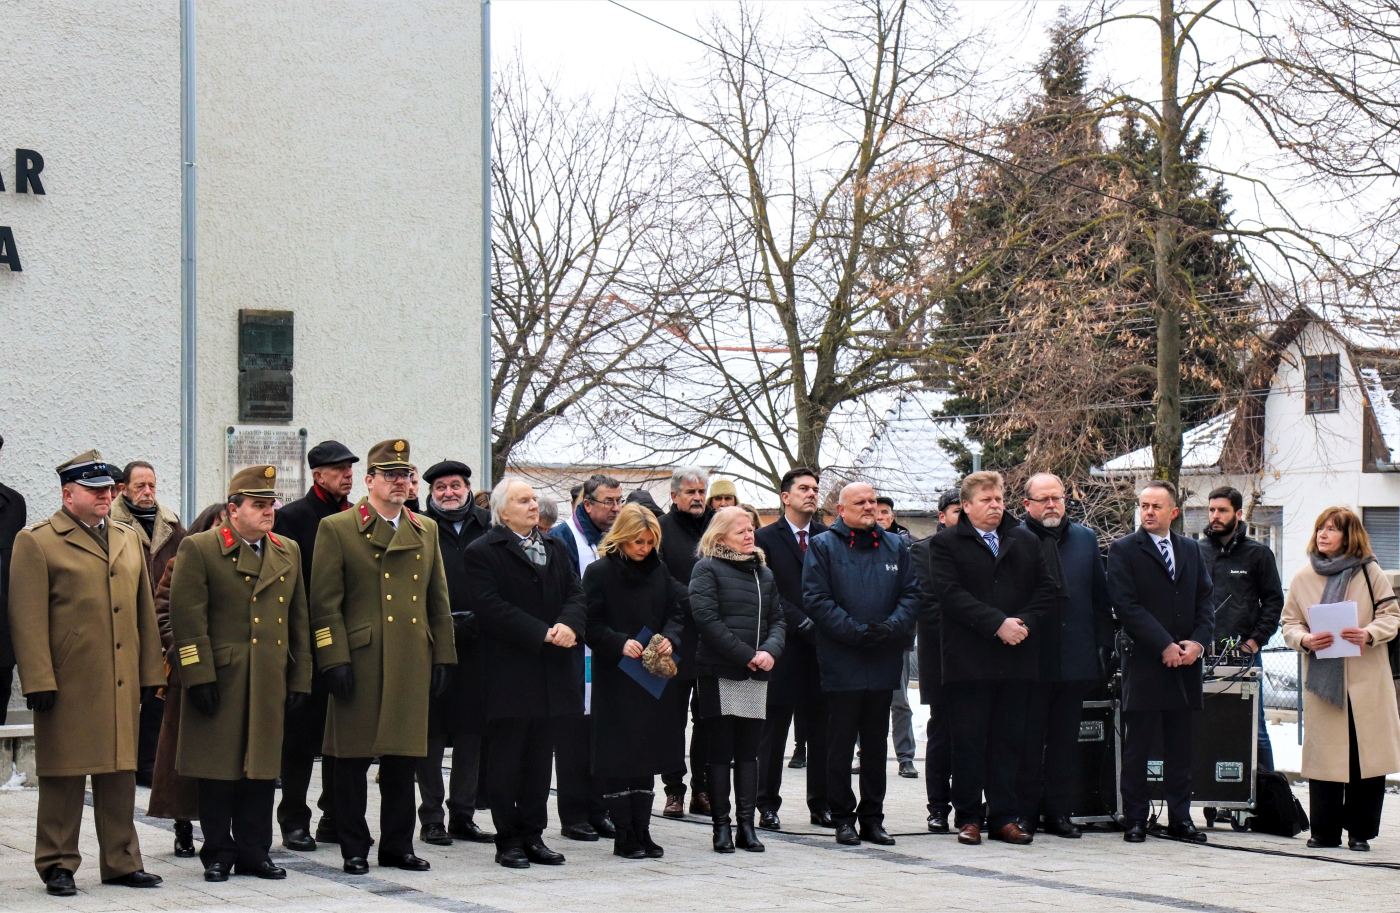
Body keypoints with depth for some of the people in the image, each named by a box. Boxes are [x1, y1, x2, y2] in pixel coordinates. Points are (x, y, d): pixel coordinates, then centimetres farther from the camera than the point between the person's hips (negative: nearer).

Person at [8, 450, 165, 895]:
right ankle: (58, 866, 10)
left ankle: (121, 862, 17)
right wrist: (39, 682, -13)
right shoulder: (36, 542, -2)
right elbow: (27, 620, -8)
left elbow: (144, 609, 18)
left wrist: (150, 672, 13)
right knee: (63, 776, 1)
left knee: (120, 773, 9)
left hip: (122, 685, 5)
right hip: (68, 685, -5)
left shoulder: (129, 539, 16)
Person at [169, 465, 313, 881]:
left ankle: (254, 852, 15)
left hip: (270, 685, 5)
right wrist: (199, 677, -14)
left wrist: (299, 678, 11)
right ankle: (218, 854, 11)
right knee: (219, 769, 1)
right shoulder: (199, 550, -3)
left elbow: (298, 619, 16)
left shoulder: (288, 552, 14)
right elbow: (187, 617, -9)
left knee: (262, 767, 7)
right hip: (221, 682, -4)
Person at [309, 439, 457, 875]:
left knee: (404, 757, 8)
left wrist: (443, 656, 11)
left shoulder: (426, 531, 15)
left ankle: (398, 845, 16)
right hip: (360, 660, -4)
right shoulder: (337, 529, 0)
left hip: (412, 664, 4)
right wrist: (335, 660, -11)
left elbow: (438, 601, 17)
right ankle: (354, 848, 9)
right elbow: (325, 602, -4)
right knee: (353, 757, 1)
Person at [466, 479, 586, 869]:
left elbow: (576, 593, 9)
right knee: (506, 760, 0)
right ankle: (508, 840, 6)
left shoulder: (555, 548, 17)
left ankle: (533, 835, 17)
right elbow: (492, 609, -16)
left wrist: (569, 624, -14)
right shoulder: (483, 552, -5)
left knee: (540, 758, 10)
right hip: (508, 672, -6)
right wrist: (543, 634, -20)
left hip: (551, 673, 6)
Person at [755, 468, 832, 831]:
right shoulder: (766, 539, 2)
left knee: (822, 730, 5)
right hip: (784, 650, -3)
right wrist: (804, 624, -14)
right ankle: (768, 804, 9)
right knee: (774, 730, 2)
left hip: (822, 647, 3)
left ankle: (821, 803, 13)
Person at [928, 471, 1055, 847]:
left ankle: (1004, 817, 10)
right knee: (969, 741, 0)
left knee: (1009, 741, 5)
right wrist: (997, 624, -17)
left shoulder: (1026, 542, 16)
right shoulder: (945, 544, 2)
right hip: (968, 659, -4)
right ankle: (968, 817, 6)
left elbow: (1045, 589, 9)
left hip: (1016, 660, 4)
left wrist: (1024, 622, -9)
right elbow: (951, 593, -10)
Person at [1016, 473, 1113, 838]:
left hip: (1075, 660, 4)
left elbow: (1100, 598, 13)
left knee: (1065, 740, 8)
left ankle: (1058, 811, 15)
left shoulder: (1086, 540, 12)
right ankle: (1025, 812, 8)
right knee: (1028, 740, 1)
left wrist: (1103, 645, 7)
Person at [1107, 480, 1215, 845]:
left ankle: (1180, 818, 13)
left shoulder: (1192, 551, 14)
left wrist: (1198, 641, -7)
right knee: (1137, 747, 1)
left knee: (1180, 746, 7)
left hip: (1185, 664, 4)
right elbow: (1127, 606, -9)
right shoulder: (1123, 550, -1)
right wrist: (1164, 646, -14)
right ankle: (1135, 820, 6)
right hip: (1143, 664, -4)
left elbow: (1205, 602, 11)